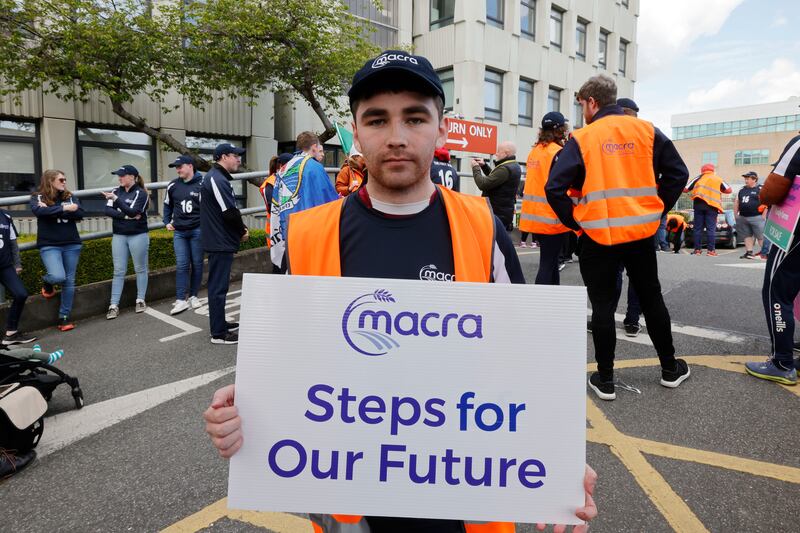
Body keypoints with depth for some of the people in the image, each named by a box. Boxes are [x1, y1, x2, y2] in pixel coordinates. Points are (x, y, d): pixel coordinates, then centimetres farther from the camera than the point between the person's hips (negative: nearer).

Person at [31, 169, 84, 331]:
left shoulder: (70, 197, 8)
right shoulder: (37, 197, 2)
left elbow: (79, 214, -9)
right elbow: (39, 211, -19)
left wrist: (52, 210, -13)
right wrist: (64, 209, -18)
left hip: (71, 244, 3)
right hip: (49, 245, -3)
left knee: (69, 281, 3)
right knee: (58, 277, -22)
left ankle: (64, 317, 14)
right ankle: (46, 282, 17)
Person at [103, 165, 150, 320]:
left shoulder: (141, 193, -5)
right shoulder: (116, 191, 9)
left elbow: (132, 211, -17)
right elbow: (108, 210, -2)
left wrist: (116, 199, -23)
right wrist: (125, 216, -14)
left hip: (138, 236, -4)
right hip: (118, 236, 4)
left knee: (140, 269, 6)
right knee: (119, 271, 3)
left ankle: (140, 300, 18)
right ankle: (114, 306, 3)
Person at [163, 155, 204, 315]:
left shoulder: (201, 185, -5)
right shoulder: (172, 186, 6)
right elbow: (167, 205, 20)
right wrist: (167, 222, 10)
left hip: (197, 230, -2)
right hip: (179, 232, 2)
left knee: (197, 264, 6)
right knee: (181, 265, -2)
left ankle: (193, 296, 19)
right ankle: (181, 300, 0)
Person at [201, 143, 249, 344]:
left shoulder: (216, 177, 17)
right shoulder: (217, 179, -16)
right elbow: (229, 212, -21)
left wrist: (239, 229, 7)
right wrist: (243, 231, -6)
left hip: (218, 240, 11)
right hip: (220, 242, -11)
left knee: (218, 284, 17)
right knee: (218, 286, -5)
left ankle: (220, 324, 29)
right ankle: (218, 333, 1)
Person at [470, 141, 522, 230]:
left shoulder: (505, 169, -20)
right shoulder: (514, 166, 13)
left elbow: (483, 184, -22)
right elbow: (494, 178, 25)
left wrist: (475, 167, -7)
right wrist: (484, 165, 13)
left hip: (498, 214, -10)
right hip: (504, 213, 10)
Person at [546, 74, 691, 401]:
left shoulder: (582, 139, -7)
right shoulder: (646, 131, 4)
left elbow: (555, 188, -15)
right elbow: (678, 173, 3)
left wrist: (575, 222, -4)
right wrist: (656, 210, 10)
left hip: (598, 237, -3)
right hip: (641, 233, 4)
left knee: (602, 306, 6)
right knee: (652, 300, 18)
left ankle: (605, 380, 13)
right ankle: (670, 369, 31)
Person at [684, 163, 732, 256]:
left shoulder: (698, 178, 10)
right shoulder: (718, 179, 13)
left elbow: (685, 189, 5)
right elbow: (729, 190, 7)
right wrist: (719, 189, 22)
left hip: (699, 204, 0)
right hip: (712, 206, 0)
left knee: (698, 228, 3)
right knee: (711, 229, -1)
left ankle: (697, 249, 1)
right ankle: (711, 250, -6)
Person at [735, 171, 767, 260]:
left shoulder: (760, 189, -3)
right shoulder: (741, 190, 16)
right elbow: (736, 202, 21)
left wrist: (763, 216, -14)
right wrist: (736, 214, 13)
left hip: (756, 217, -7)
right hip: (743, 218, 7)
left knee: (761, 236, -4)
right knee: (747, 235, 8)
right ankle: (749, 252, 12)